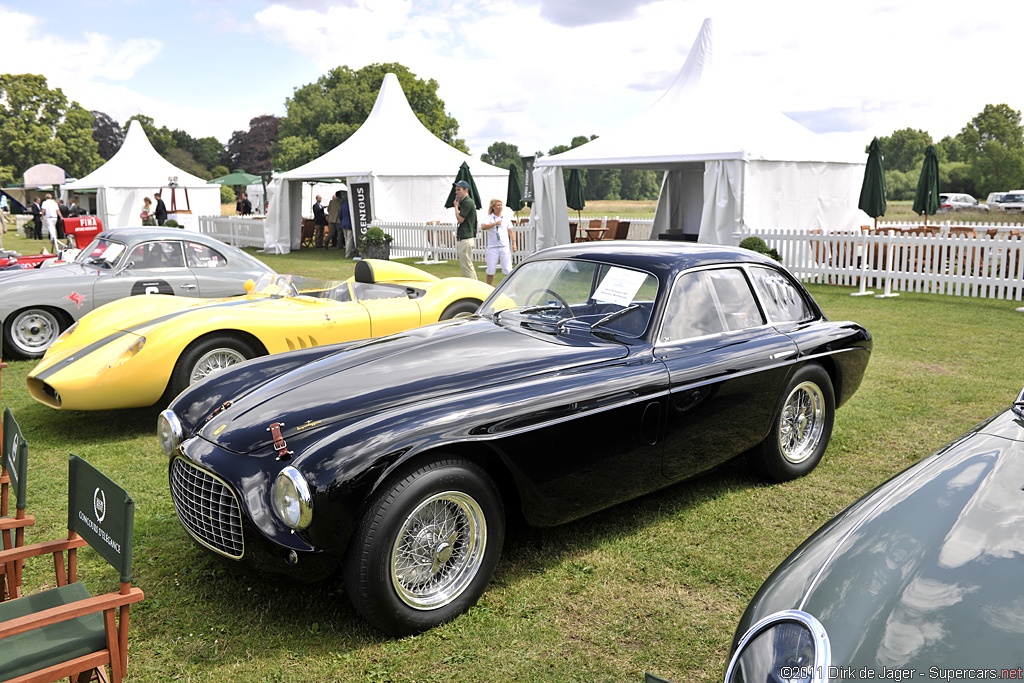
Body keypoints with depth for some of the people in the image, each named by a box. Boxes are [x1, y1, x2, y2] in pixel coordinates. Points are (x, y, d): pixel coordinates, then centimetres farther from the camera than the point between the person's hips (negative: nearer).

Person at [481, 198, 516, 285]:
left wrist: (514, 242, 2)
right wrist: (495, 223, -22)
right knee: (491, 270, 3)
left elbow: (511, 231, 13)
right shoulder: (489, 218, 4)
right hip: (492, 247, -1)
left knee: (508, 269, -4)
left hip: (505, 246, 1)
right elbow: (483, 227, -15)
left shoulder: (506, 218, 13)